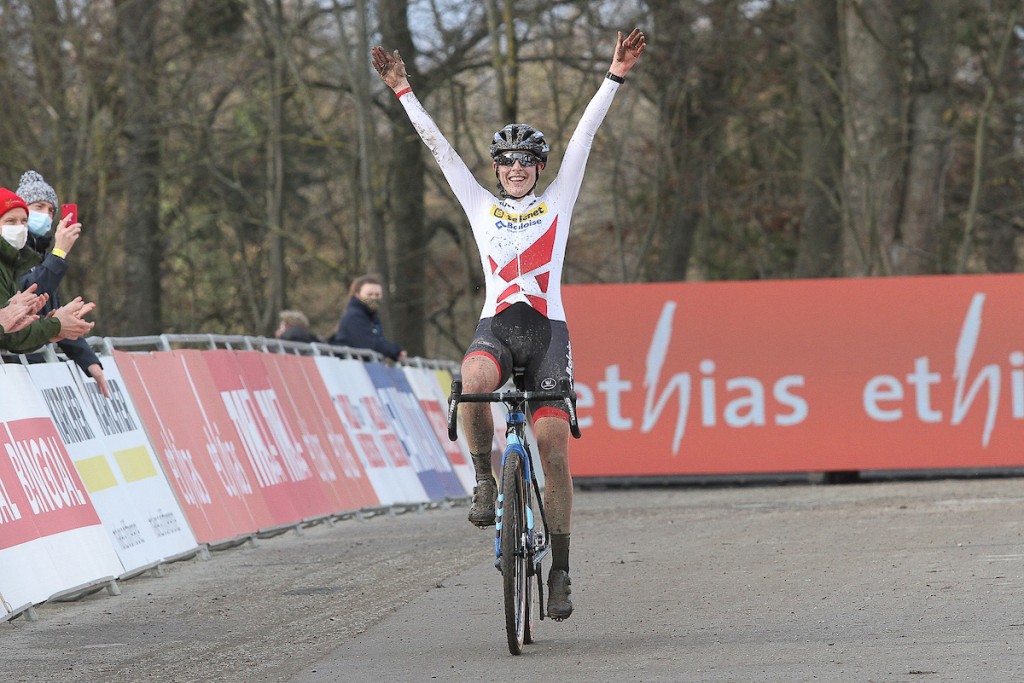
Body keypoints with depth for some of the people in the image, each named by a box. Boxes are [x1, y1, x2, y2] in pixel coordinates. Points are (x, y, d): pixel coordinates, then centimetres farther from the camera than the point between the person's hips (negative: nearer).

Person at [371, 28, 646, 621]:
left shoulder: (558, 201, 16)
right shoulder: (480, 205, 18)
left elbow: (585, 136, 10)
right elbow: (438, 144, 18)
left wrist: (616, 76, 5)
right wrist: (404, 91, 16)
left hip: (548, 329, 0)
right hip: (496, 326, 0)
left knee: (554, 445, -12)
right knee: (473, 383, -37)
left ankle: (561, 569, -4)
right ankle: (485, 477, -13)